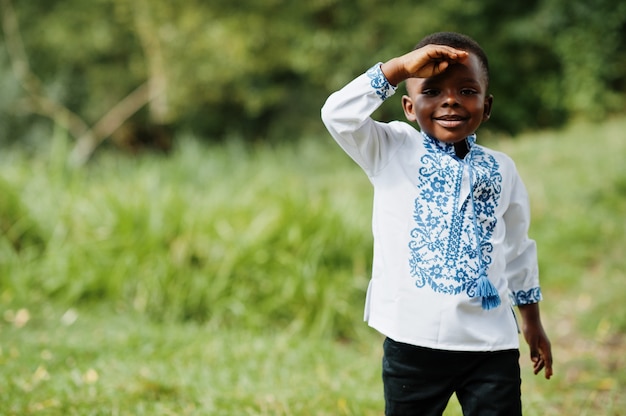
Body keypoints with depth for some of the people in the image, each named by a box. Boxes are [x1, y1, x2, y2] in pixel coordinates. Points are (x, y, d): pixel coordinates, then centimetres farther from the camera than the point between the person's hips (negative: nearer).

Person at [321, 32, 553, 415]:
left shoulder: (500, 170, 8)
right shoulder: (392, 151, 1)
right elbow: (338, 115, -16)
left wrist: (532, 322, 21)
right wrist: (400, 68, -17)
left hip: (491, 343, 2)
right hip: (413, 340, -1)